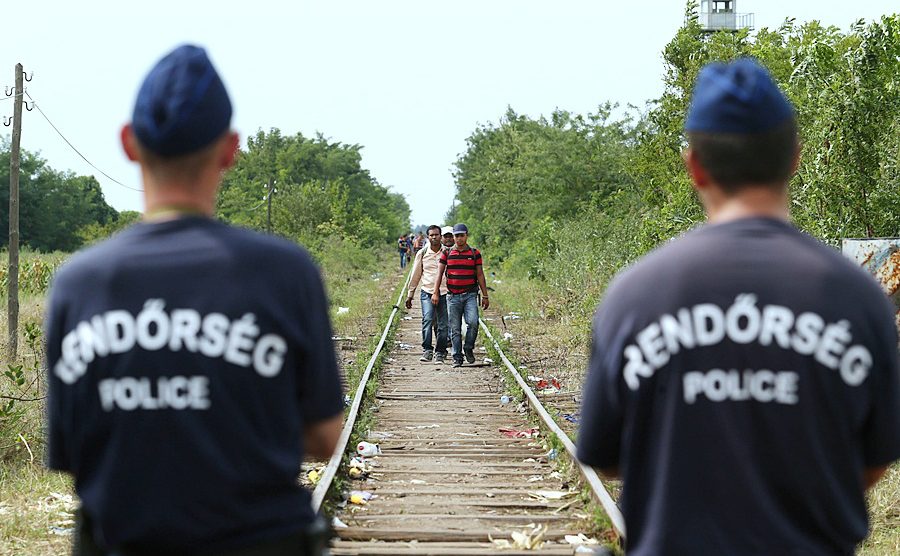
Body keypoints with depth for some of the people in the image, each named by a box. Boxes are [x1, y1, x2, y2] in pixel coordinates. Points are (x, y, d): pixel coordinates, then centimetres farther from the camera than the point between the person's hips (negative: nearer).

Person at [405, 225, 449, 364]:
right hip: (427, 292, 0)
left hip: (444, 293, 0)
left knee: (443, 325, 0)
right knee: (427, 319, -19)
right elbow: (415, 275, 14)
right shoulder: (422, 254, 7)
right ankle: (427, 350, -17)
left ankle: (440, 353, 9)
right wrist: (410, 295, 14)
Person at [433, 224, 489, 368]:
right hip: (453, 296, 1)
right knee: (455, 329, 2)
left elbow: (480, 275, 8)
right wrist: (435, 293, -5)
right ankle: (457, 358, 9)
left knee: (473, 322, -20)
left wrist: (485, 296, 6)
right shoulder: (447, 253, 6)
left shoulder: (475, 253, 5)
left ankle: (469, 349, 2)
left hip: (470, 295, -1)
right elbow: (440, 273, 4)